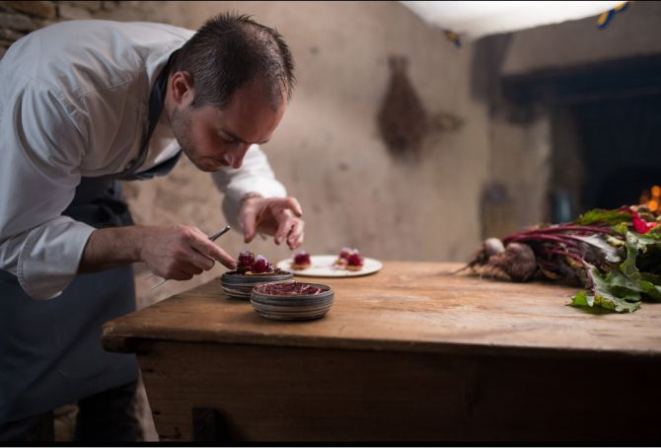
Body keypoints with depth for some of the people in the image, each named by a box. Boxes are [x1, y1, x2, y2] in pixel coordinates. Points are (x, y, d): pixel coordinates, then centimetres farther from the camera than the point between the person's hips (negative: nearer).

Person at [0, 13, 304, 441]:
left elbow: (244, 159, -4)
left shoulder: (217, 76, -23)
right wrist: (140, 244, -46)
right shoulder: (62, 93, -41)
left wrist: (255, 198, -28)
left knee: (113, 376, 6)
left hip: (93, 184, 5)